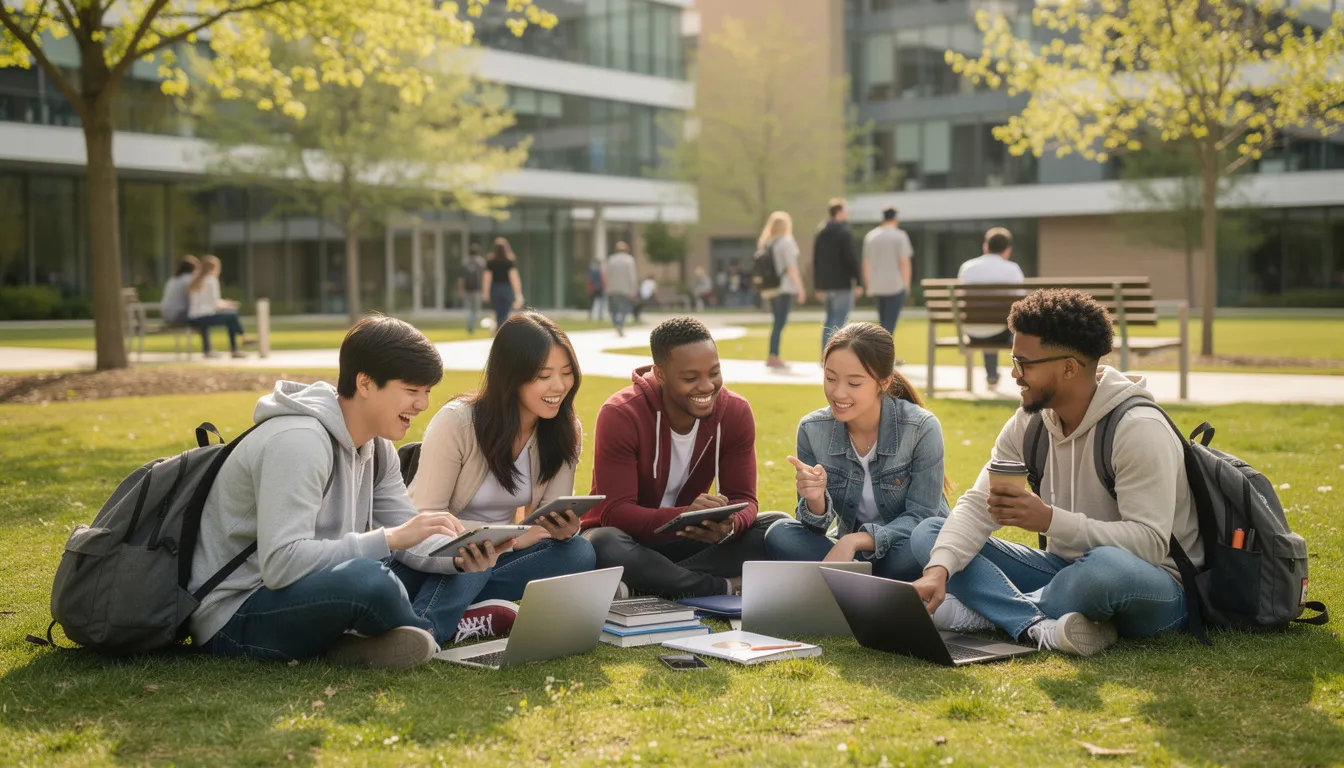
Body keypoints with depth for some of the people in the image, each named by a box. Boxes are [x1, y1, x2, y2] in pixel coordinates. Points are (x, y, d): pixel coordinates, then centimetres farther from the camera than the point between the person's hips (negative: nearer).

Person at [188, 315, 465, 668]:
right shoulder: (298, 441, -22)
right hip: (232, 621, -9)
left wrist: (456, 553, -16)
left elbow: (408, 535, 6)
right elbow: (281, 564, -31)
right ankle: (434, 636, -7)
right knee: (368, 579, -35)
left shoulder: (377, 446, 6)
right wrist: (389, 539, -31)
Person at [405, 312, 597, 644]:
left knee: (578, 552, -23)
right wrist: (512, 538, -26)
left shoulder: (565, 431, -3)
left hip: (493, 558, 5)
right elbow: (426, 517, -20)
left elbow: (551, 516, -3)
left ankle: (457, 606, -31)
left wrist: (564, 528, -28)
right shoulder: (456, 422, -18)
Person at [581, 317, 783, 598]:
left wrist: (728, 526, -36)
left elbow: (743, 499, -10)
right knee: (603, 544, -39)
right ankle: (723, 588, -26)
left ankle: (653, 582, -23)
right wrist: (684, 516, -45)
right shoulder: (620, 415, -21)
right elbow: (615, 512, -26)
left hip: (687, 538, 4)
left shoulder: (735, 412, -9)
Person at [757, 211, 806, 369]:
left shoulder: (765, 243, 12)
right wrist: (800, 287, -10)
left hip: (769, 289, 7)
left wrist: (763, 290, 15)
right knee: (780, 323, -6)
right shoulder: (786, 242, -7)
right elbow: (791, 268, -12)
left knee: (778, 322, 15)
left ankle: (773, 356, 15)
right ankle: (773, 357, -10)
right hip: (784, 288, -7)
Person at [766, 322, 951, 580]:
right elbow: (815, 528, -7)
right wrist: (815, 500, -31)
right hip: (852, 555, 4)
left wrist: (854, 540, -31)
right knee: (779, 536, -22)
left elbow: (921, 518, -17)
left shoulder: (921, 429, -17)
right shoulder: (812, 430, -9)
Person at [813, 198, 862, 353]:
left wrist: (818, 286, 19)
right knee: (839, 322, -6)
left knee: (830, 321, 15)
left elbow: (816, 261, 16)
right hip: (843, 284, -7)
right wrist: (858, 283, -10)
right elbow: (852, 259, -14)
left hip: (826, 284, 7)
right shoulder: (845, 232, -9)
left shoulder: (821, 233, 13)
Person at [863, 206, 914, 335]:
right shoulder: (900, 236, -5)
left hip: (877, 286, 5)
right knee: (890, 321, -6)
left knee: (882, 321, 16)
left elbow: (866, 263, 13)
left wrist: (868, 285, 19)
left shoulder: (870, 236, 9)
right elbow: (904, 262, -9)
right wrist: (906, 285, -1)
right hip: (895, 285, -5)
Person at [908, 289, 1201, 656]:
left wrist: (1050, 519, -37)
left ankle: (989, 612, -18)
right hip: (1067, 569, 7)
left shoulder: (1138, 429, -20)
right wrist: (939, 570, -25)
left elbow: (1150, 542, -28)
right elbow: (978, 504, -6)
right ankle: (1040, 627, -28)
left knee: (1107, 565, -44)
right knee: (928, 533, -6)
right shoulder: (1029, 422, 0)